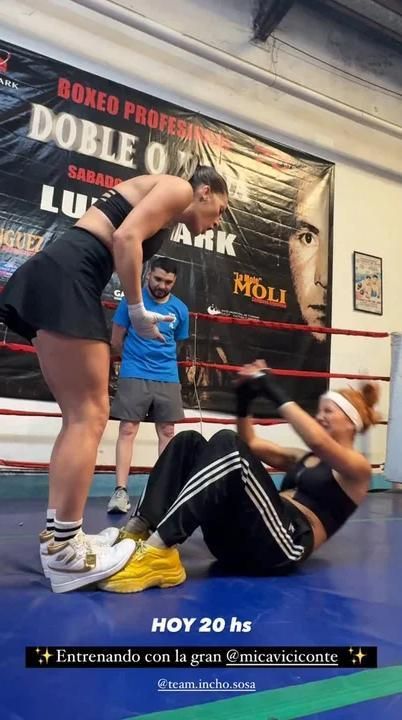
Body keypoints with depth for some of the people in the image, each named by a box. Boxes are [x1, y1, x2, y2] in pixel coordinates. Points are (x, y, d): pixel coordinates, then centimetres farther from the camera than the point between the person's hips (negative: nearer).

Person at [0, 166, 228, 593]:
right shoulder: (178, 188, 5)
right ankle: (65, 553, -5)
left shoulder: (162, 213, 31)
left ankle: (59, 539, 13)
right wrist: (138, 312, -6)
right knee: (89, 417, -9)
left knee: (79, 418, 8)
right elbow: (126, 237, -12)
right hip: (64, 280, -10)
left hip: (51, 282, 10)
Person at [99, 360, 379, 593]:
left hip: (285, 544, -7)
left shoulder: (357, 469, 8)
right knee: (189, 441, -4)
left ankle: (157, 551, -39)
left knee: (228, 445, -29)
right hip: (242, 536, 8)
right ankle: (136, 534, -22)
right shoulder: (305, 458, 31)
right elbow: (250, 446, 26)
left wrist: (275, 392, -14)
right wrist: (245, 399, 10)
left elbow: (318, 441, -15)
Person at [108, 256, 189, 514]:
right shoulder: (132, 300, -2)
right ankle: (121, 490, -4)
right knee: (128, 430, -6)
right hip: (134, 376, -3)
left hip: (168, 378, 3)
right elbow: (116, 341, 4)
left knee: (167, 432, 5)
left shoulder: (180, 309, 6)